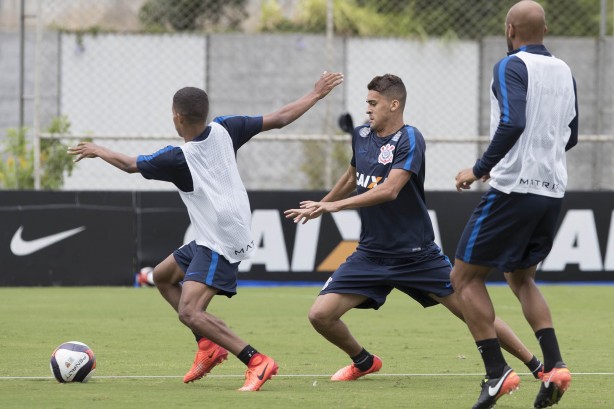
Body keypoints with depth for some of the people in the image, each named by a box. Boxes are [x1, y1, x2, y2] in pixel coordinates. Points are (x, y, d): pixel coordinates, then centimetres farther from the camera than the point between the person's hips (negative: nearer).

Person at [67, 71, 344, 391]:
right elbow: (279, 119, 2)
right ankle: (208, 345, 19)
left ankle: (257, 363, -24)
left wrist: (96, 150, 18)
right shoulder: (224, 131, -3)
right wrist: (317, 94, 15)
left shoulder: (179, 158, -17)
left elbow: (129, 164, -1)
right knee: (162, 277, 23)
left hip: (219, 245, -9)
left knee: (189, 313, -20)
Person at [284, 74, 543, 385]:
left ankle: (536, 366, 8)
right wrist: (318, 207, 34)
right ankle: (363, 362, 22)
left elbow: (389, 190, -27)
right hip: (371, 253, 6)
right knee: (320, 315, -7)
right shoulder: (361, 136, 6)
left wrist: (335, 205, -29)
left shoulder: (409, 140, -15)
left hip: (415, 254, -6)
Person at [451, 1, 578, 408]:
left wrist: (479, 169, -15)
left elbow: (512, 125, -24)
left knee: (466, 277, 4)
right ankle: (554, 365, 2)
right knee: (522, 279, 22)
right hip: (552, 190, 7)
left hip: (513, 189, -7)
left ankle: (498, 371, -6)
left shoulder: (512, 67, -10)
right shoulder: (564, 72, 12)